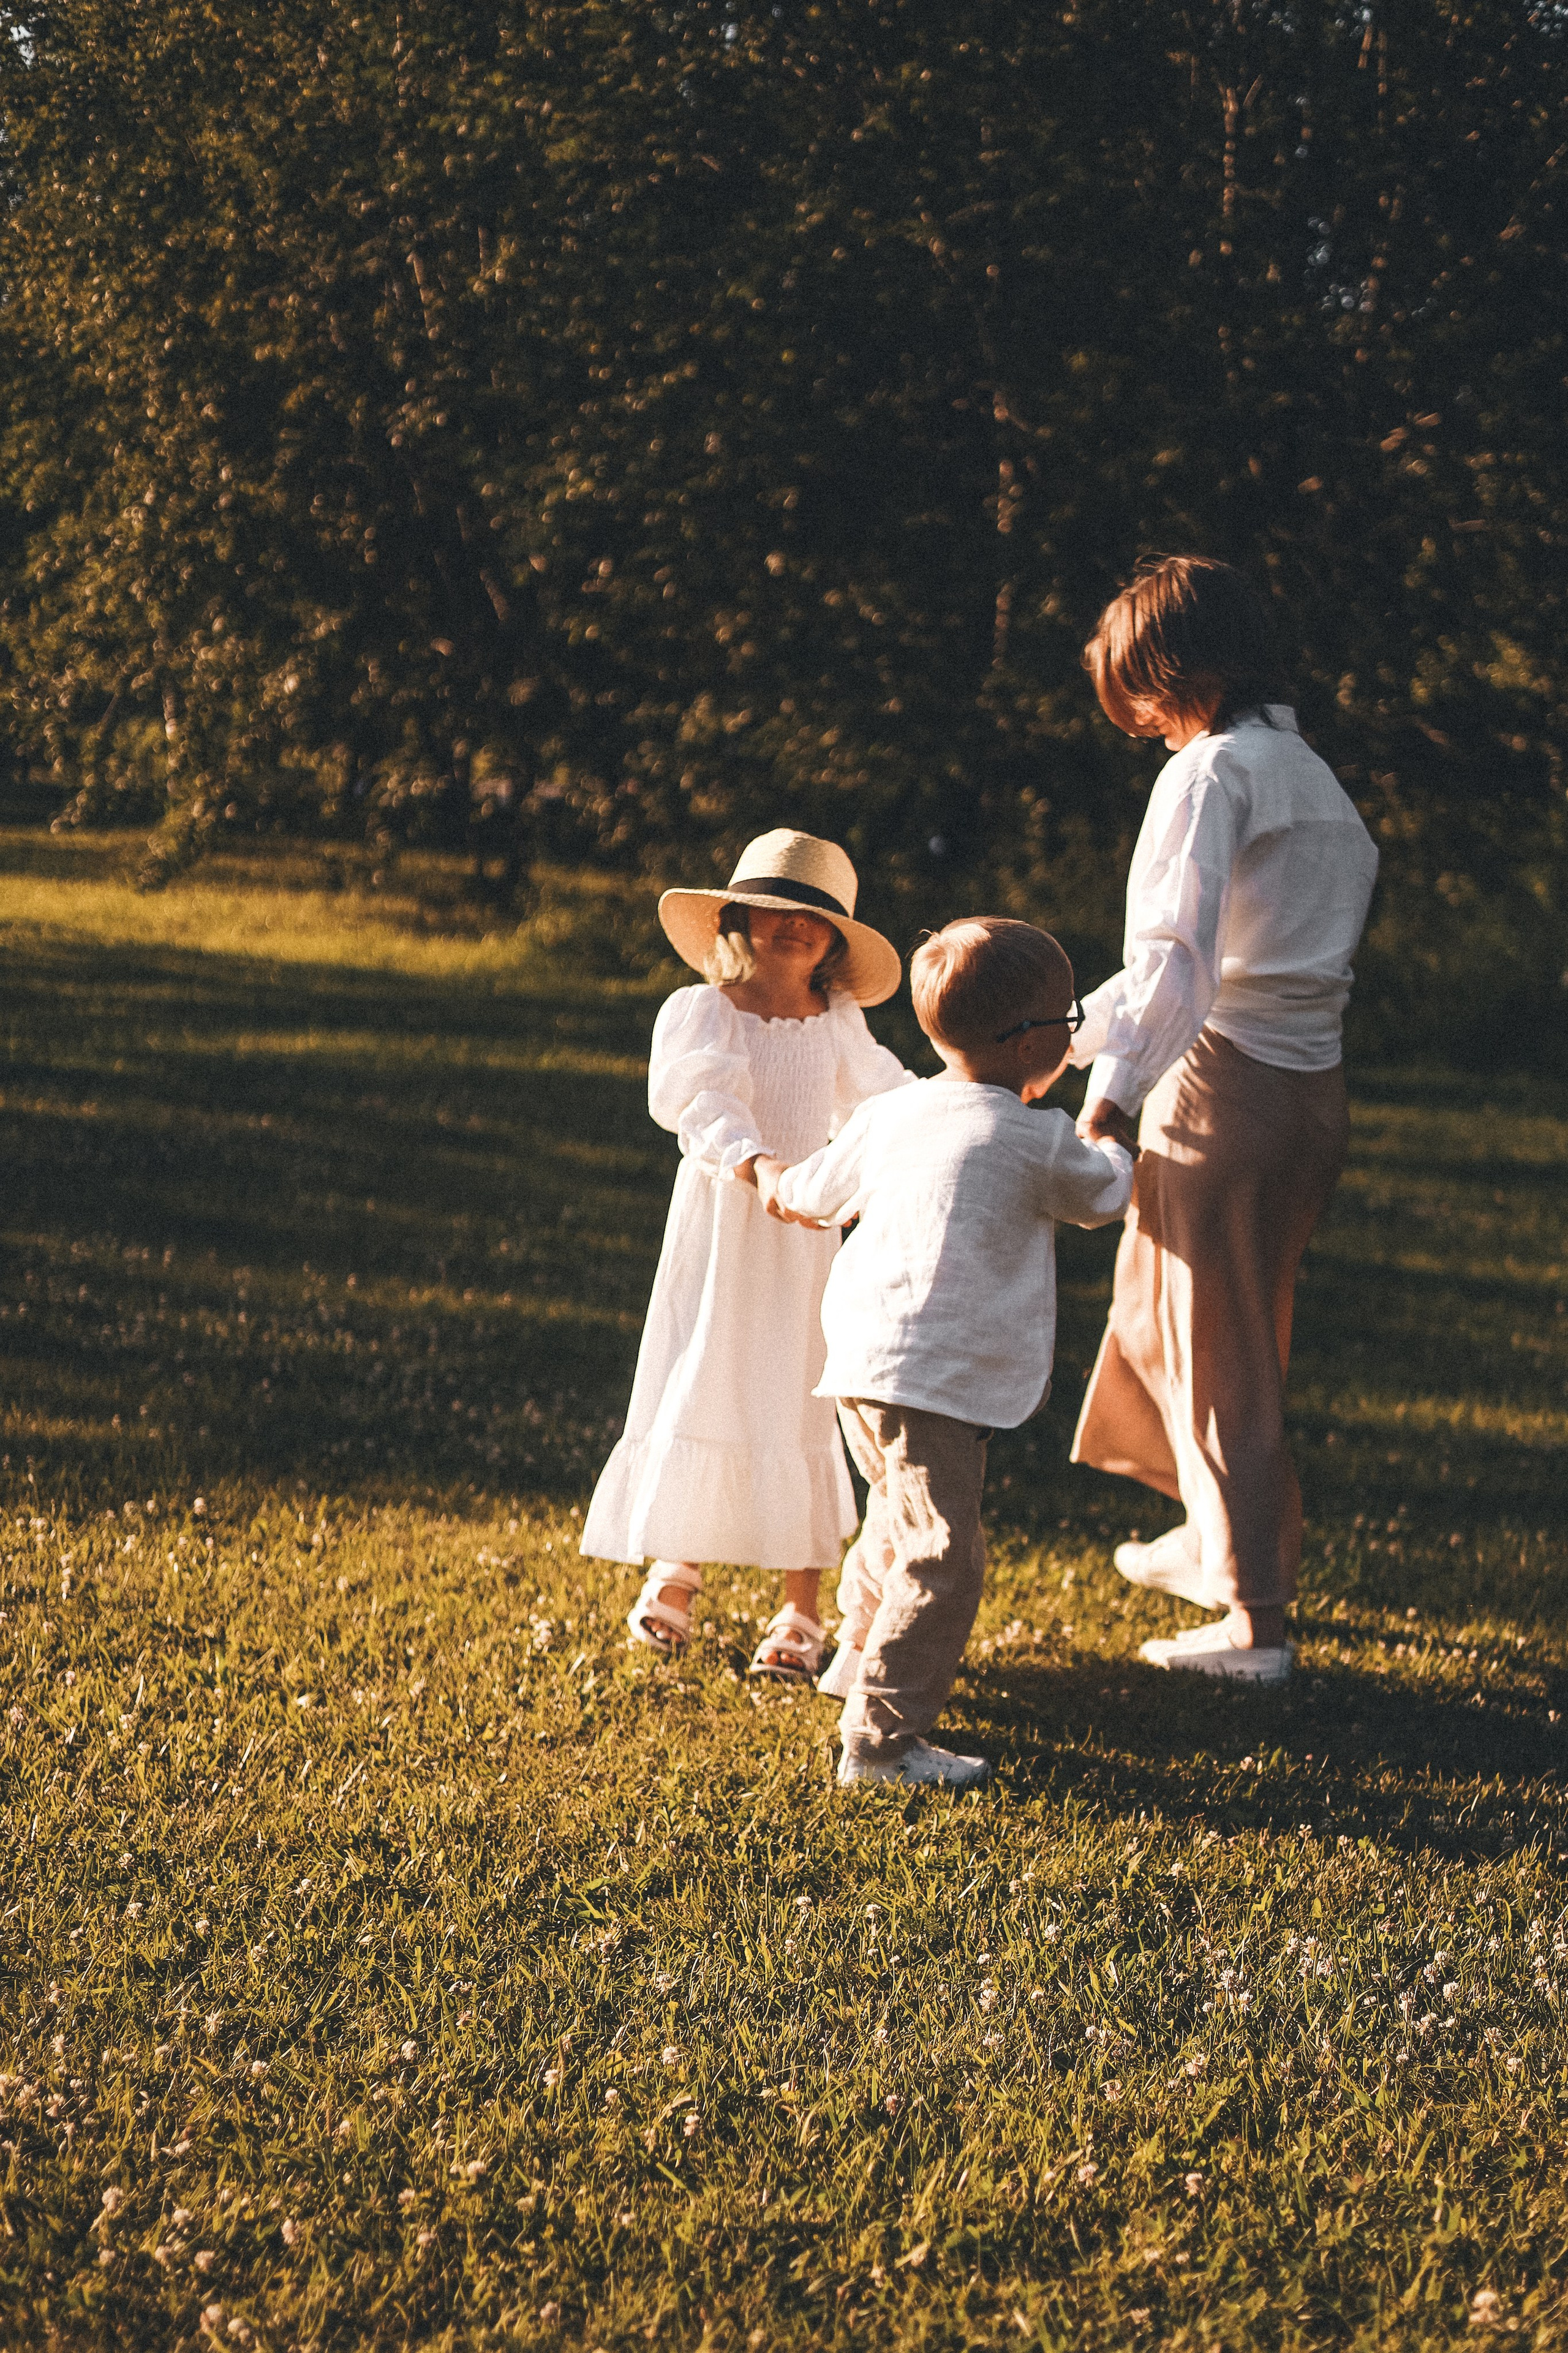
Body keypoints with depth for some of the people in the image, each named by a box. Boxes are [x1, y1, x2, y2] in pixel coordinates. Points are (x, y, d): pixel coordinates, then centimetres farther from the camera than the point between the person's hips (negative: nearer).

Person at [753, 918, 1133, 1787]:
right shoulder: (1036, 1142, -9)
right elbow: (1103, 1194, 11)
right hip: (932, 1380, -9)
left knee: (898, 1520, 30)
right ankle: (881, 1739, -10)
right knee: (940, 1556, -8)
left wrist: (774, 1179, 49)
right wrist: (1108, 1146, 35)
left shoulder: (889, 1113, 10)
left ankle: (859, 1659, 48)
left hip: (861, 1361, 9)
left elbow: (814, 1193, 25)